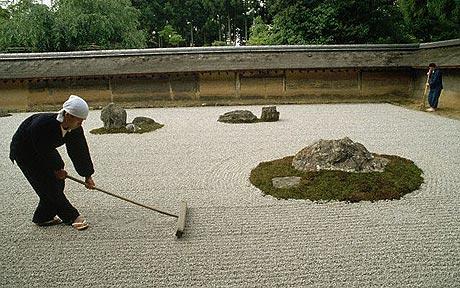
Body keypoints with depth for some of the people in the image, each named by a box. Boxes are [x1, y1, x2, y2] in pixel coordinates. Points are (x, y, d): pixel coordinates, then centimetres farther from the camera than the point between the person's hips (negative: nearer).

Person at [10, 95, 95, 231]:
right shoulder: (42, 124, -38)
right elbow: (44, 152, -27)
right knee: (48, 185, -11)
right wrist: (57, 169, -14)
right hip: (23, 152, -7)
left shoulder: (75, 129, -18)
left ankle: (43, 217, 17)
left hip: (45, 151, 7)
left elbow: (80, 152, -9)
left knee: (58, 181, 1)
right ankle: (72, 217, -2)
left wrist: (87, 175, -7)